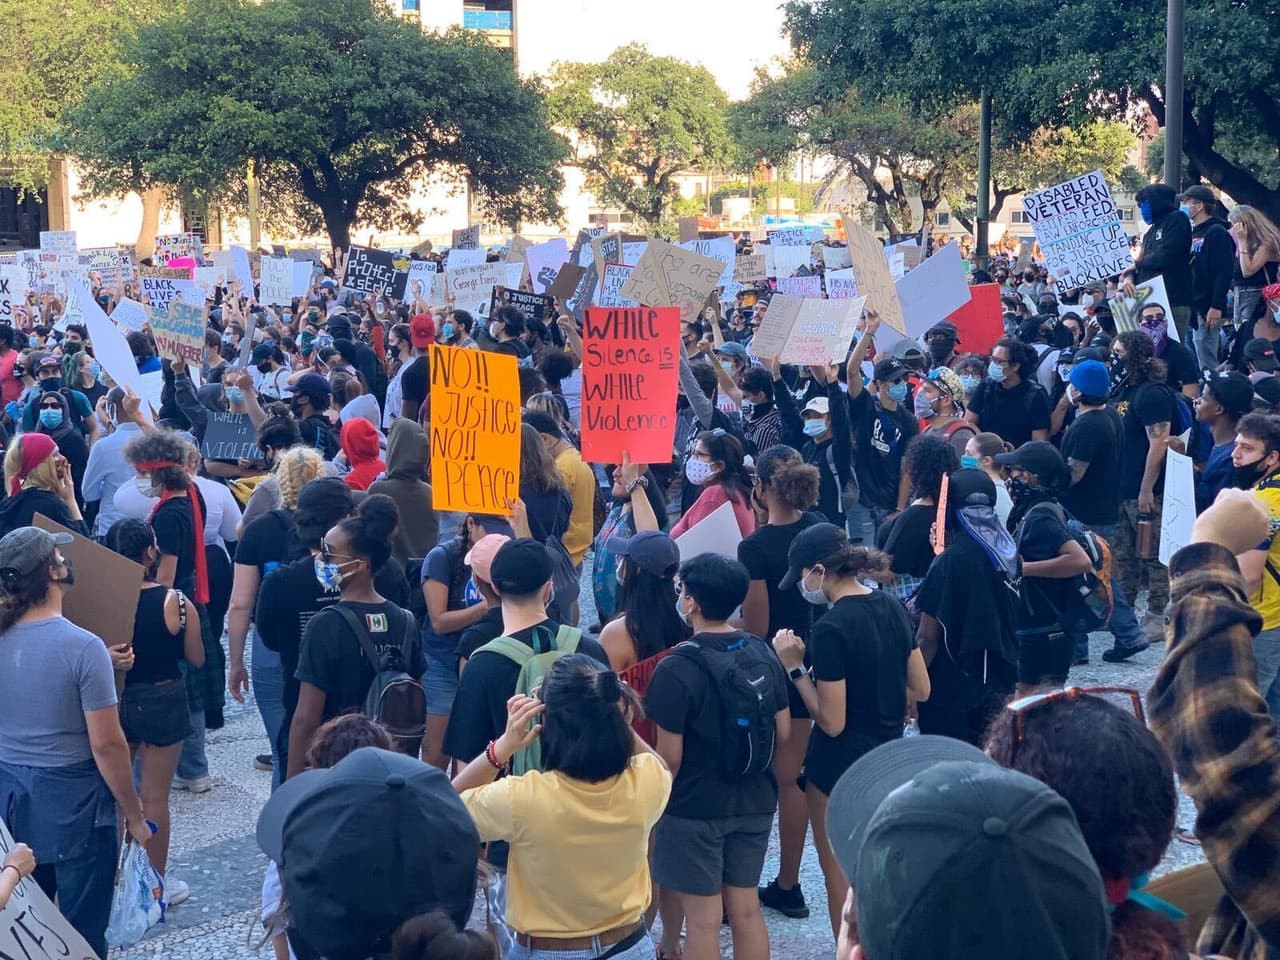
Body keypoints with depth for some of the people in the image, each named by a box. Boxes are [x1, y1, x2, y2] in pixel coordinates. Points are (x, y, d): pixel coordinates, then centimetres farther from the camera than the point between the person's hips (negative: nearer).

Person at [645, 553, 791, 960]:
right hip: (755, 802, 6)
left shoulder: (677, 669, -19)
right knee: (746, 910, 15)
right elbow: (782, 732, 6)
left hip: (695, 807, -6)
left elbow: (670, 757, -17)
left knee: (703, 918, 6)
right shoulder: (762, 653, -1)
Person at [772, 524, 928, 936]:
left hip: (841, 765, -8)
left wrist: (794, 667, -16)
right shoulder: (892, 605, -1)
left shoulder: (830, 628, -24)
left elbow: (831, 721, -22)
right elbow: (920, 690, 6)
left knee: (840, 872, 12)